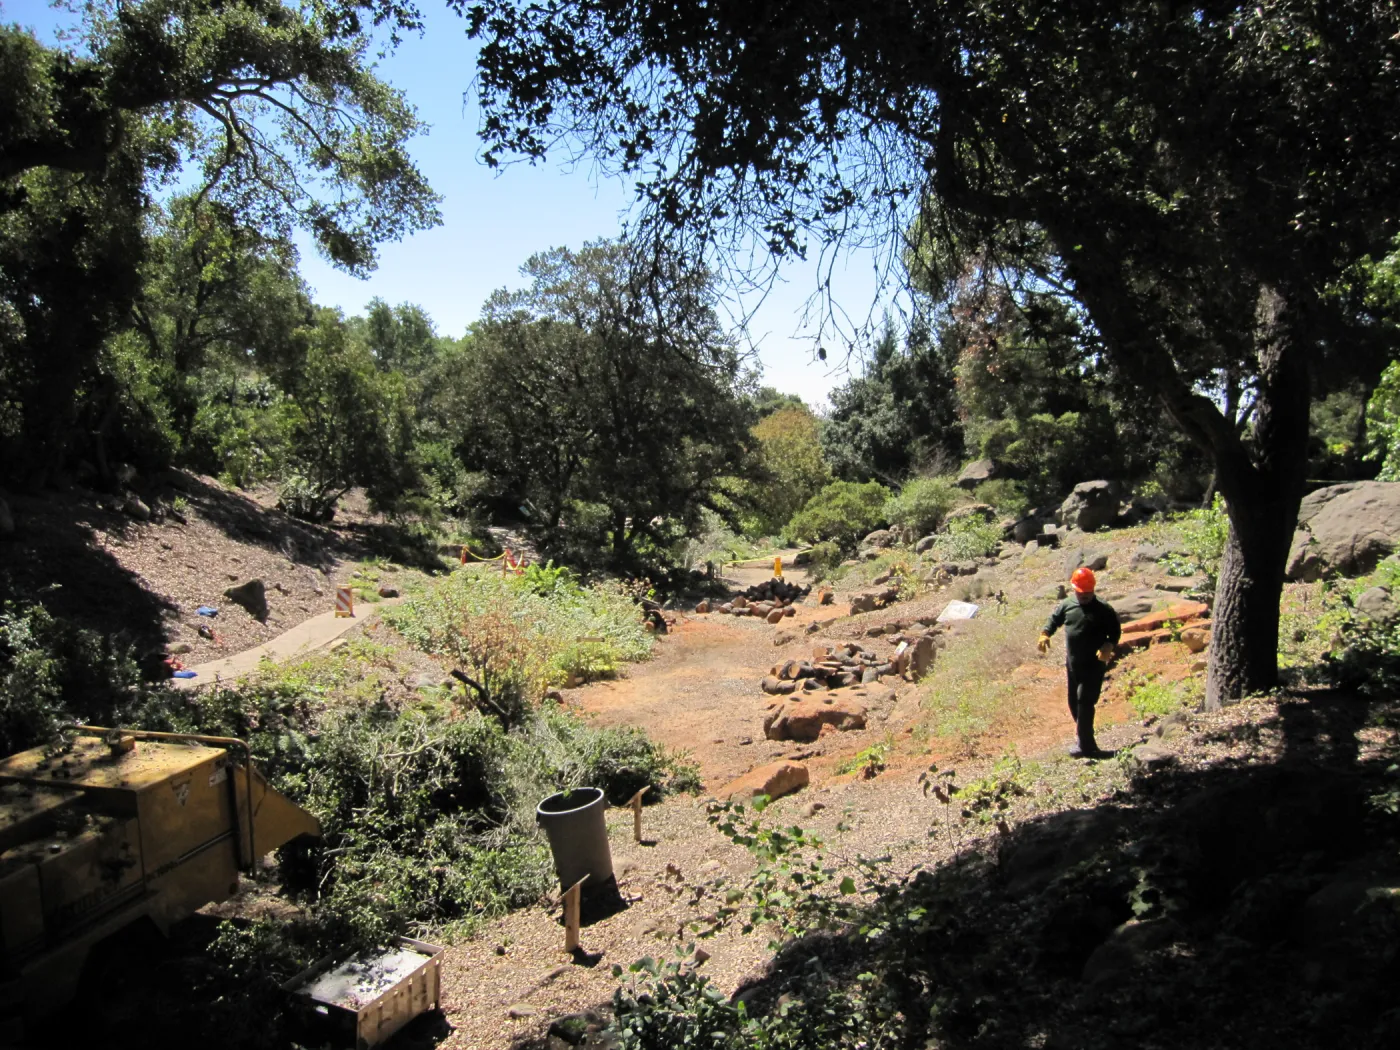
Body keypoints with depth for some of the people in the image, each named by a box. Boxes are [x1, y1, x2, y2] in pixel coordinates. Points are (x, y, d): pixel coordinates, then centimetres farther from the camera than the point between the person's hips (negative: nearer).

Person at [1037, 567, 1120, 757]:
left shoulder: (1103, 609, -7)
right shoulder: (1067, 605, 5)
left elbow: (1115, 631, -5)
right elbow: (1054, 620, 12)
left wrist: (1108, 647, -24)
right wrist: (1045, 635, -8)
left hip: (1094, 664, -6)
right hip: (1072, 663, 6)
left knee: (1084, 701, -12)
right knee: (1074, 702, 12)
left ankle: (1086, 745, -5)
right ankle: (1086, 740, 27)